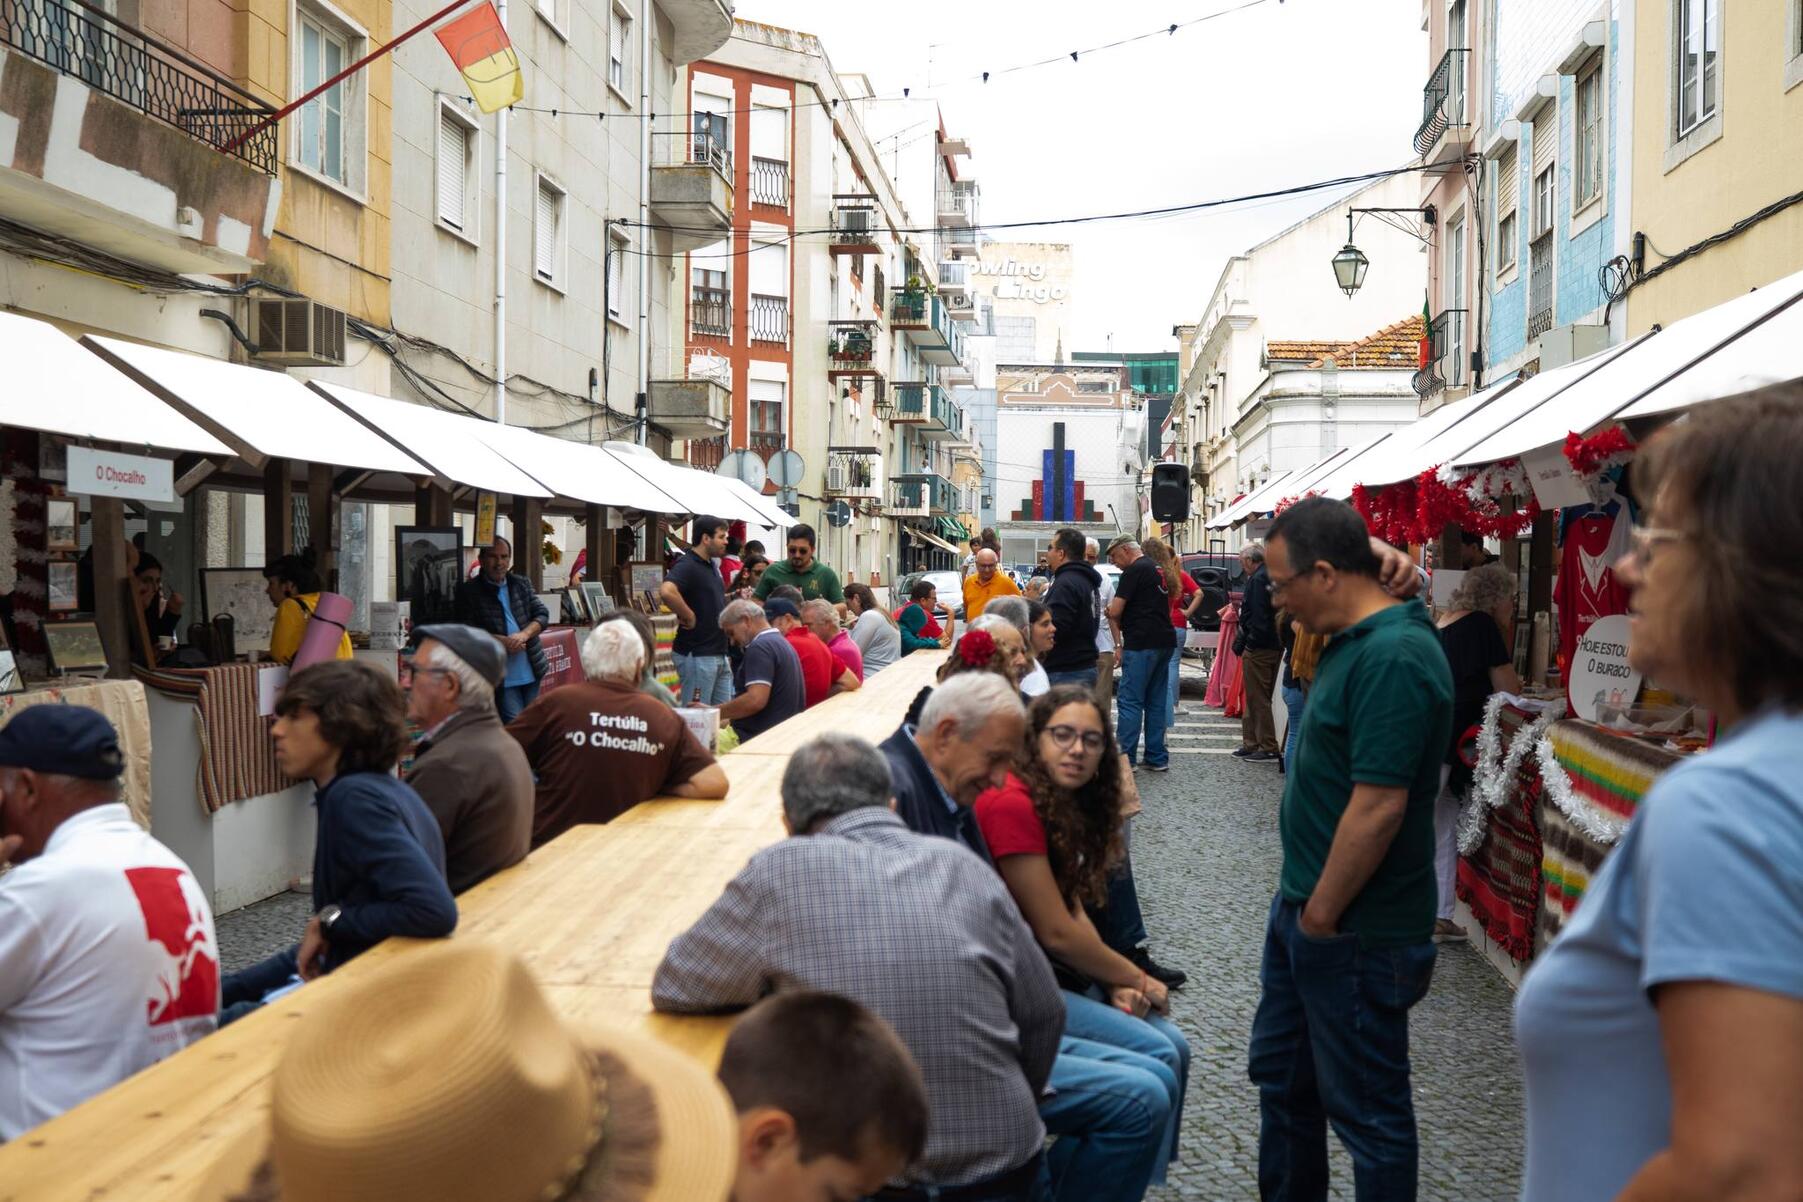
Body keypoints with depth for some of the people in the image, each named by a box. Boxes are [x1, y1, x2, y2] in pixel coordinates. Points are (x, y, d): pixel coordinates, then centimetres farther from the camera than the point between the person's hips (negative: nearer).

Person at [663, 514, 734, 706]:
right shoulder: (687, 566, -16)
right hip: (697, 655, -9)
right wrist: (688, 616, -23)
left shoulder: (712, 566, 15)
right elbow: (666, 591, -35)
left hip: (719, 654, 9)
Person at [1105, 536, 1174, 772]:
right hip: (1165, 642, 9)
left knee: (1130, 701, -6)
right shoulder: (1158, 569, 18)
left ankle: (1125, 759, -7)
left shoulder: (1134, 570, -10)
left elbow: (1115, 611, -14)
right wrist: (1123, 620, 18)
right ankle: (1157, 758, 14)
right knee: (1156, 702, 12)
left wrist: (1117, 620, 8)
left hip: (1141, 644, -9)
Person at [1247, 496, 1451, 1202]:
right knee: (1280, 1075, 23)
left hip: (1354, 931, -10)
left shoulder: (1393, 657, -25)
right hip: (1306, 906, 10)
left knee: (1366, 1109, 6)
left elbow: (1378, 806, -28)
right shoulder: (1354, 641, 8)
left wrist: (1321, 916, -18)